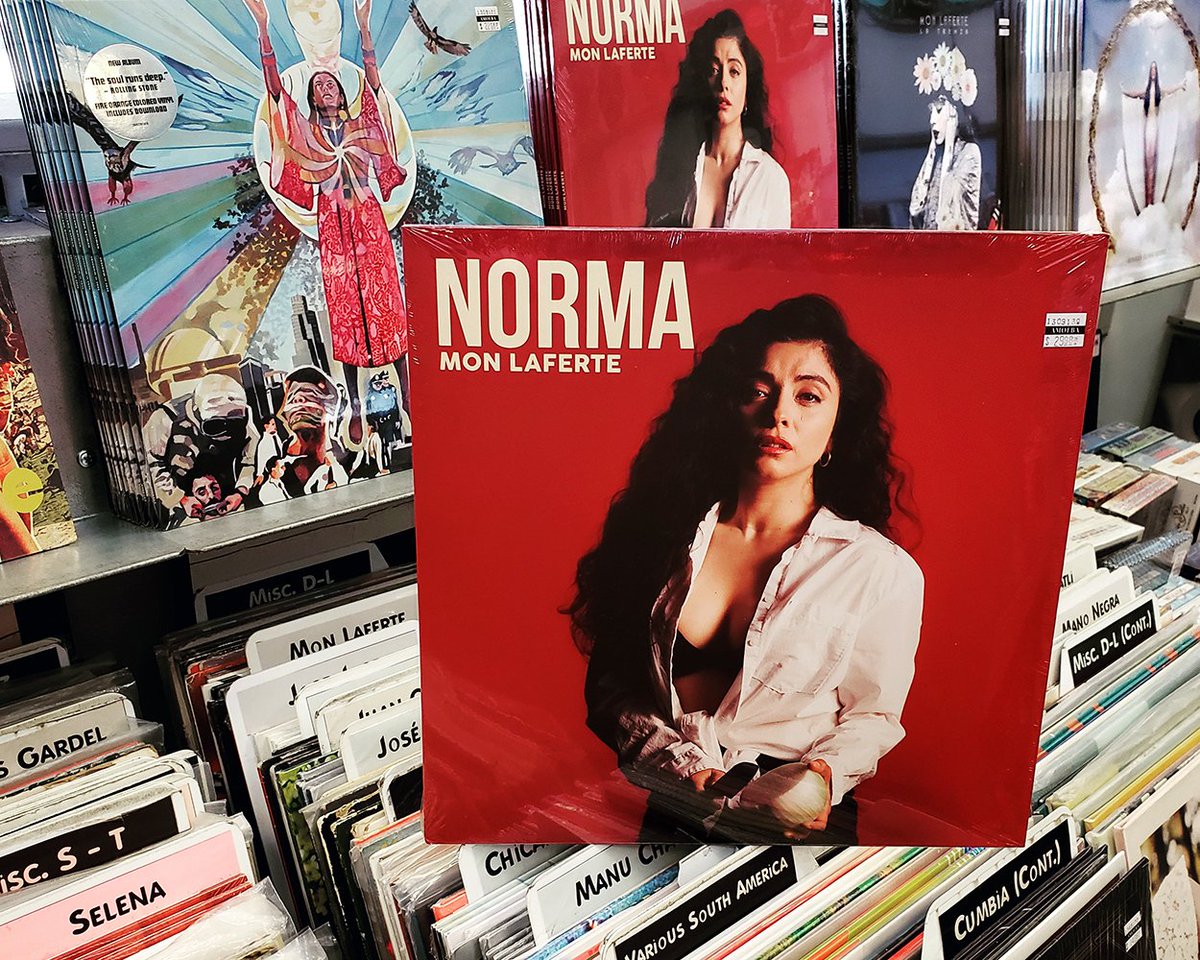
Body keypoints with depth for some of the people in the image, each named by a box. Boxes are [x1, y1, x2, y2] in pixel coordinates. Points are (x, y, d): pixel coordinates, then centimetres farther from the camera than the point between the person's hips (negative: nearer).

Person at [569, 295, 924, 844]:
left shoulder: (882, 572, -5)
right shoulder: (667, 530, 2)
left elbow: (872, 714, 6)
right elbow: (608, 682, 7)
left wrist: (825, 775, -14)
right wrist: (677, 759, -9)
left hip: (787, 822, -1)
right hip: (656, 809, 2)